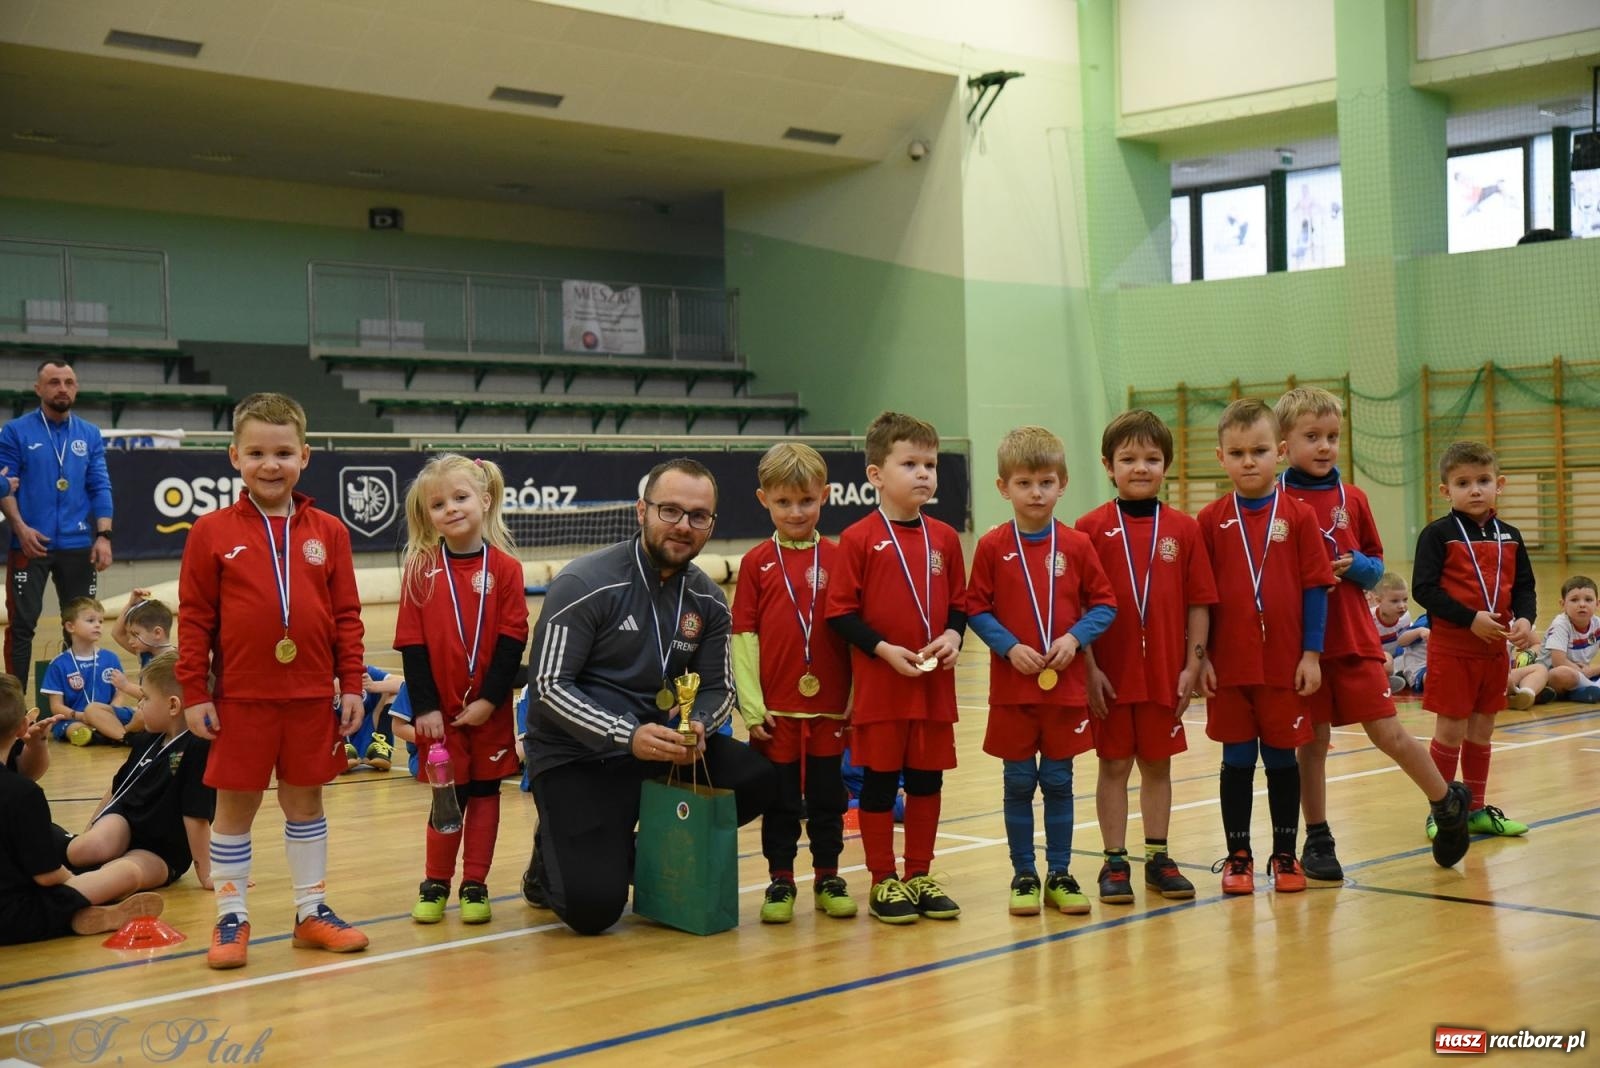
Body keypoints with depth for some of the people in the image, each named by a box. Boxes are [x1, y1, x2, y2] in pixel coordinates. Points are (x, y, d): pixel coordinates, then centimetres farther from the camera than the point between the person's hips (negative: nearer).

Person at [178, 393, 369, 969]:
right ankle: (231, 917, 20)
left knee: (305, 801, 14)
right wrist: (194, 694, -5)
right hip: (240, 699, -2)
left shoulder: (327, 532, 1)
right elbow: (195, 619, -3)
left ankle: (312, 910, 26)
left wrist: (351, 685, 1)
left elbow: (346, 615, 4)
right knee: (235, 807, 8)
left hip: (312, 698, 2)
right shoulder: (212, 532, -4)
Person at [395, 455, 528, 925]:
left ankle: (475, 885, 20)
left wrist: (490, 699, -12)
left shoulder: (504, 567, -4)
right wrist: (424, 707, -10)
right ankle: (435, 884, 21)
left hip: (490, 709, 0)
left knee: (484, 793, 8)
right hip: (440, 708, 0)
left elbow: (513, 639, -6)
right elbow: (411, 644, -4)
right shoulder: (420, 570, -2)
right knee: (448, 796, 6)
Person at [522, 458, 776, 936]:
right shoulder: (584, 584, -14)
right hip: (575, 756, -5)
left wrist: (697, 727, -18)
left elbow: (718, 689, 7)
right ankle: (553, 859, 16)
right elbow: (550, 686, -17)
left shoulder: (707, 600, 2)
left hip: (662, 745, 6)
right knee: (594, 906, -21)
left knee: (759, 778, -19)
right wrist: (627, 736, -30)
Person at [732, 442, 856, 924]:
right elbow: (744, 636, -1)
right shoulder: (756, 563, 0)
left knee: (828, 795, 10)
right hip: (776, 708, 0)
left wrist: (855, 701, -1)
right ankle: (780, 880, 20)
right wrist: (752, 707, -6)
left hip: (829, 706, 1)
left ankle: (828, 878, 23)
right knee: (780, 798, 8)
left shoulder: (838, 558, 1)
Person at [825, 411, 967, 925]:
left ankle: (919, 875, 25)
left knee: (927, 781, 12)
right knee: (879, 782, 5)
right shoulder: (859, 539, -7)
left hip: (935, 685, 4)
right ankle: (884, 881, 16)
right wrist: (884, 649, -17)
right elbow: (840, 612, -8)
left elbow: (958, 603, 12)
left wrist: (953, 635, -7)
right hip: (879, 684, -4)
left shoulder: (944, 538, 6)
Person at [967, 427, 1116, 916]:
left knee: (1059, 783, 8)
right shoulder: (993, 546, -3)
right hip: (1012, 688, -1)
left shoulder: (1076, 545, 1)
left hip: (1066, 686, 1)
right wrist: (1010, 646, -15)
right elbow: (976, 609, -2)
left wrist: (1075, 638, -13)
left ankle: (1059, 875, 18)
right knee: (1018, 784, 6)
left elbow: (1104, 604, 3)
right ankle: (1024, 876, 17)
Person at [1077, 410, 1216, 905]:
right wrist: (1089, 668, -9)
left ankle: (1159, 859, 22)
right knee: (1114, 765, 6)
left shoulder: (1184, 529, 2)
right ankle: (1114, 863, 15)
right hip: (1112, 674, -2)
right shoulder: (1092, 528, -4)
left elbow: (1198, 603, 4)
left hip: (1165, 674, 2)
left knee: (1158, 764, 12)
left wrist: (1192, 665, -1)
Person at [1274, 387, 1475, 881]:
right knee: (1312, 742, 5)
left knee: (1389, 733, 0)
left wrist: (1353, 566, -9)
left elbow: (1376, 564, 12)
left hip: (1355, 639, 2)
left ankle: (1449, 804, 21)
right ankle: (1317, 840, 17)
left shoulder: (1352, 498, 5)